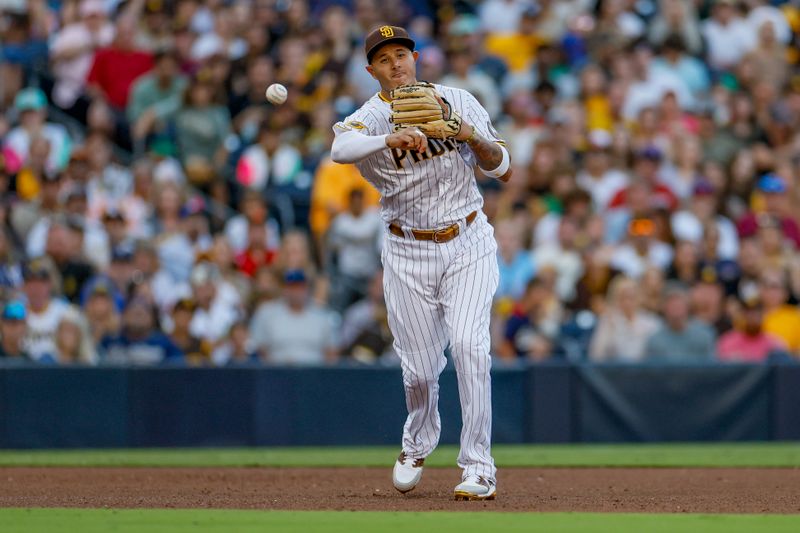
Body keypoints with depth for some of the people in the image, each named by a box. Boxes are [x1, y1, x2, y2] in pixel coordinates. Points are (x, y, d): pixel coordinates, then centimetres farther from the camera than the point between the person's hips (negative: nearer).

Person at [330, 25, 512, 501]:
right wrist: (391, 139, -48)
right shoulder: (370, 119, -7)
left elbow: (503, 171, 3)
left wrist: (474, 138, -16)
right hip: (408, 253, 0)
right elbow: (340, 149, -32)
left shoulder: (458, 101, 1)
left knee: (468, 345, -18)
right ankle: (418, 443, 34)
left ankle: (479, 467, -13)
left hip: (468, 245, 0)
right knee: (419, 369, 1)